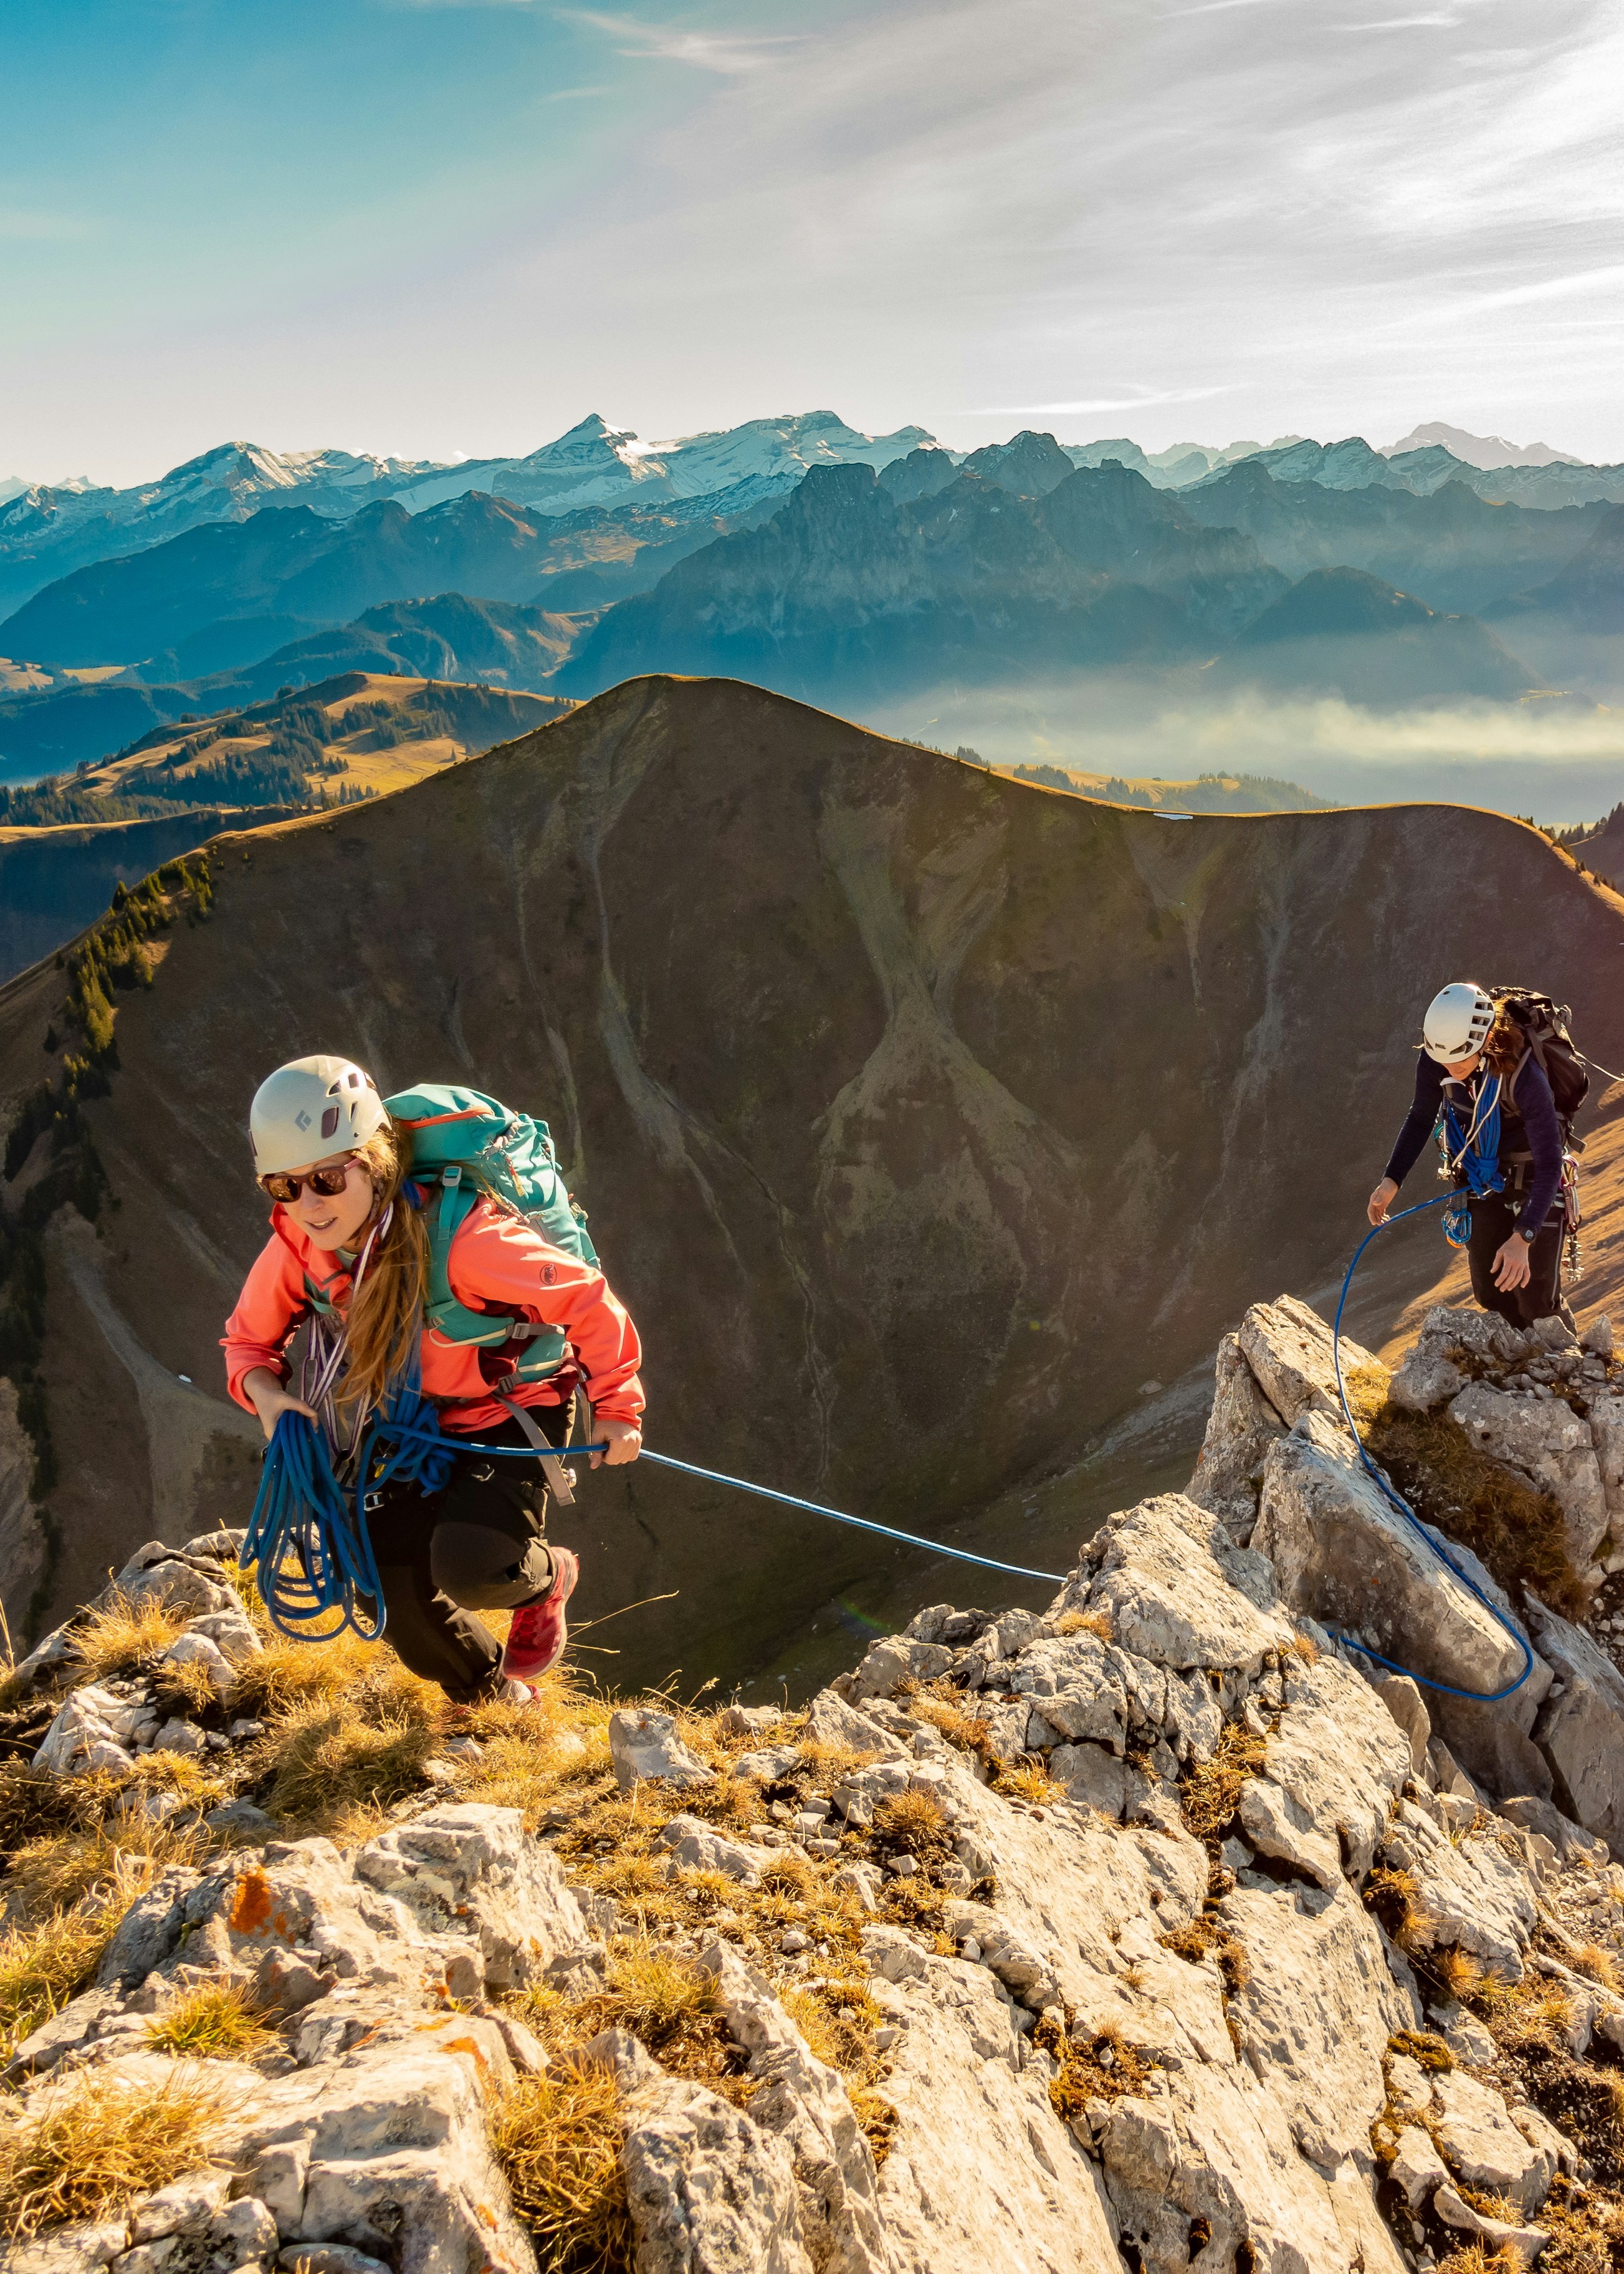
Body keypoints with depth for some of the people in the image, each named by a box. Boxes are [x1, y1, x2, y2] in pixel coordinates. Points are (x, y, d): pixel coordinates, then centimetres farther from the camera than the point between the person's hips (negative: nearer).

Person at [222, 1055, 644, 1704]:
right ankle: (496, 1701, 36)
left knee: (465, 1564, -27)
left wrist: (616, 1406, -13)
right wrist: (265, 1391, -19)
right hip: (415, 1429, 6)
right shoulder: (295, 1249, -17)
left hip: (515, 1414, -6)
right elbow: (248, 1338, 4)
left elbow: (587, 1299, -24)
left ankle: (546, 1579, 13)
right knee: (401, 1597, 4)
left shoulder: (460, 1238, -35)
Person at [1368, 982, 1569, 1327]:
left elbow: (1549, 1164, -32)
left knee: (1536, 1302, -2)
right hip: (1482, 1183, 4)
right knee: (1491, 1299, 10)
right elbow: (1422, 1118, -1)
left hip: (1532, 1185, -4)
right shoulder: (1435, 1058, -21)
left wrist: (1522, 1238, -41)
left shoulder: (1524, 1076, -35)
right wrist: (1392, 1181, -12)